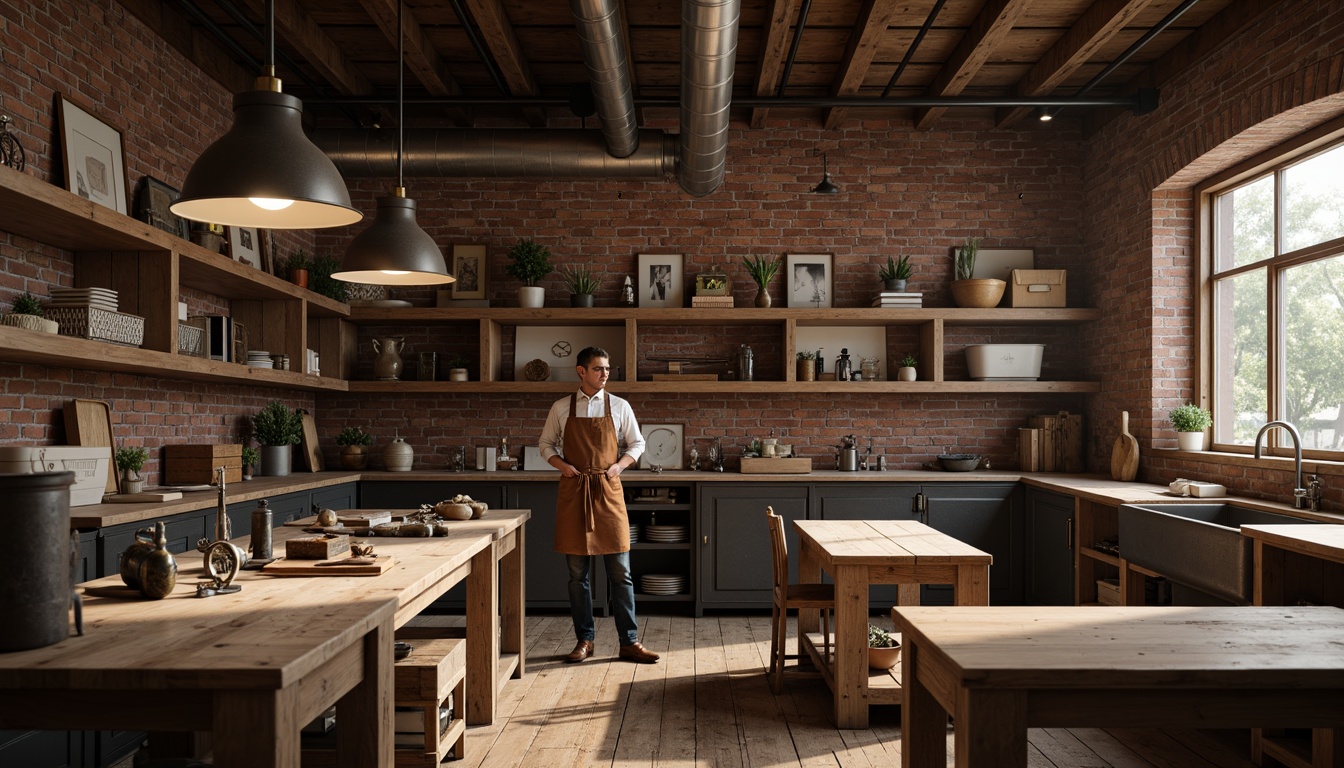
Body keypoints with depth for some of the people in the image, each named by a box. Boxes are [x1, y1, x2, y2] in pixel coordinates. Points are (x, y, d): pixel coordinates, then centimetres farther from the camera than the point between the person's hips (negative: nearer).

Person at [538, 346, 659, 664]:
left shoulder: (619, 406, 3)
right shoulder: (561, 408, 4)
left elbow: (637, 443, 11)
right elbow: (545, 443, 13)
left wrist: (620, 465, -5)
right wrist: (562, 465, -5)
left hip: (608, 491, 0)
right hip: (573, 490, 0)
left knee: (620, 572, 1)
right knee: (578, 573, 6)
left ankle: (629, 642, 9)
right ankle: (584, 640, 19)